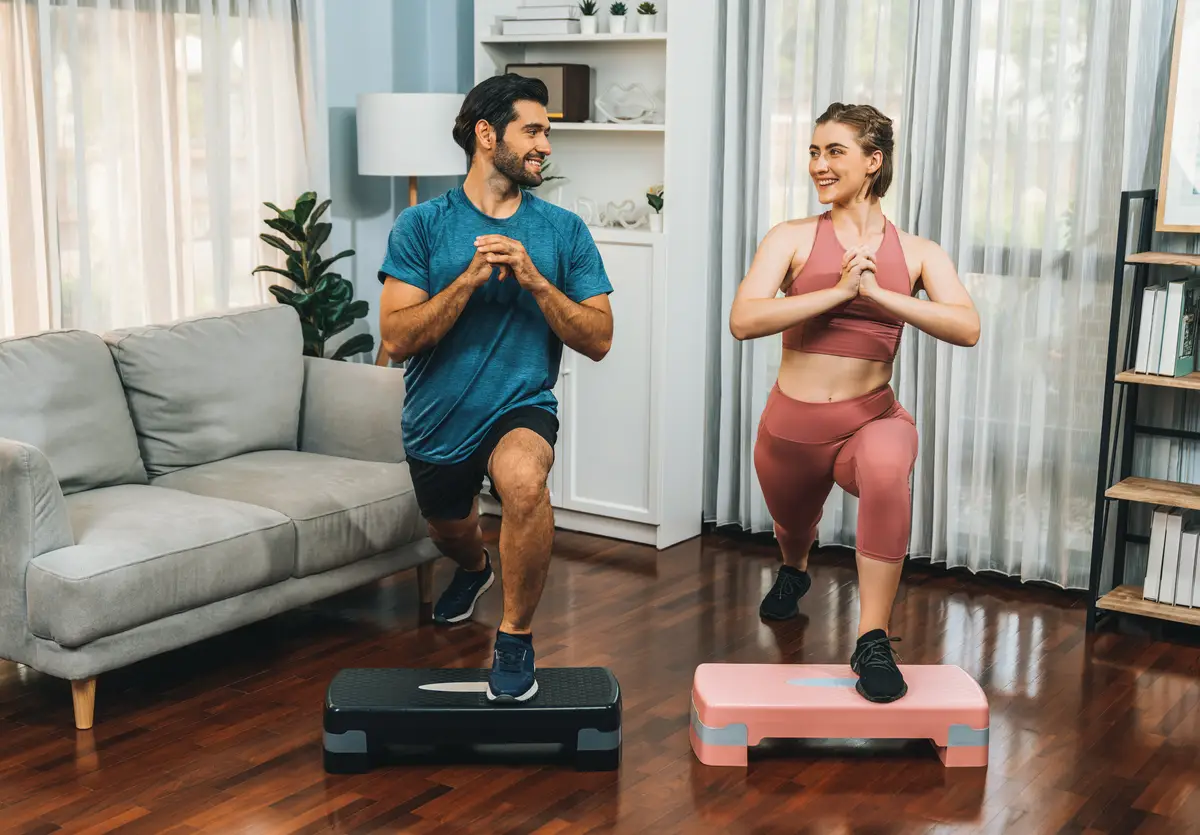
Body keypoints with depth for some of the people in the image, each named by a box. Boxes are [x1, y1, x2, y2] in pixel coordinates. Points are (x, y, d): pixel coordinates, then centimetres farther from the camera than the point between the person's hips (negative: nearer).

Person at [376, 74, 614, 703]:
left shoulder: (564, 231, -4)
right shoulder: (421, 225, -8)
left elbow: (598, 340, -9)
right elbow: (397, 339, -16)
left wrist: (533, 279, -22)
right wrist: (470, 278, -26)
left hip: (522, 406, -2)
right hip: (438, 417, 2)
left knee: (524, 481, -36)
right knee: (450, 532, 26)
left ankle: (515, 637, -15)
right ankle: (474, 569, 67)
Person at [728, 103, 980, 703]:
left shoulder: (917, 253, 0)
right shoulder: (792, 239, -4)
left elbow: (967, 328, -15)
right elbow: (743, 320, -19)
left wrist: (878, 294, -23)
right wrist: (839, 291, -24)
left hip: (871, 416, -2)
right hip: (792, 422, 2)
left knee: (887, 468, -38)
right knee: (793, 529, 26)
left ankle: (873, 641, -27)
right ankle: (794, 574, 68)